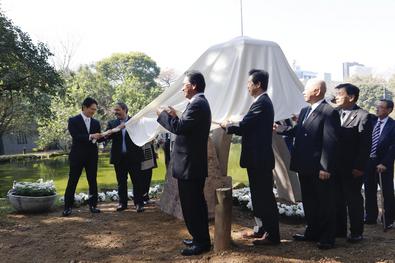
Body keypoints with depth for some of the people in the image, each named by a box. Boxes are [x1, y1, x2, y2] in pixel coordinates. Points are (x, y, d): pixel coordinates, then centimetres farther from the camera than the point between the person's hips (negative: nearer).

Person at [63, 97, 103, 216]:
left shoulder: (96, 123, 10)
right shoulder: (73, 120, -3)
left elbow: (98, 138, 7)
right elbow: (75, 136, -14)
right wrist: (90, 136, -25)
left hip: (92, 156, 4)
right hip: (77, 156, -4)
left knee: (93, 181, 6)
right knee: (72, 182, 0)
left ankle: (93, 205, 15)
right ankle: (68, 207, 6)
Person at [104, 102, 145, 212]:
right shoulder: (112, 123, 9)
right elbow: (107, 136, -6)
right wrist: (116, 129, -24)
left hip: (133, 156, -3)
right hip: (119, 157, 3)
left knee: (137, 181, 0)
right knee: (121, 182, 10)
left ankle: (139, 203, 7)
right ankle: (122, 203, 20)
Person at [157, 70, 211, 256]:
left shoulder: (197, 103, -17)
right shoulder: (200, 102, 16)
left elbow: (179, 128, -24)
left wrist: (163, 114, -11)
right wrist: (175, 116, 10)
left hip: (189, 164, -11)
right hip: (195, 163, 11)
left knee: (191, 205, -2)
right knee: (197, 203, 17)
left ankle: (201, 242, 7)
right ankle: (201, 238, 28)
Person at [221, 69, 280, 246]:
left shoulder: (262, 103, -18)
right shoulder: (263, 102, 15)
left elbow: (243, 127, -21)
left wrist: (227, 126, -4)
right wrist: (233, 126, 8)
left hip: (260, 158, -10)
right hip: (258, 157, 10)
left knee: (265, 196, -1)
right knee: (259, 195, 17)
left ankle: (272, 235, 8)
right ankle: (261, 229, 28)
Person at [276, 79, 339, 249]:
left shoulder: (329, 112, -14)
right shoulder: (304, 111, 13)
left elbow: (330, 143, -19)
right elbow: (297, 132, 19)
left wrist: (326, 168, -21)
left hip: (320, 168, -9)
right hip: (305, 166, 9)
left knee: (325, 203, 6)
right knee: (308, 202, 18)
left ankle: (327, 237, 18)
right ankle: (312, 232, 32)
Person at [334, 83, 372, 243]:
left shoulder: (362, 116, -9)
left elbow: (365, 144, -12)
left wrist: (359, 167, -16)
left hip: (352, 168, -6)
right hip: (335, 166, 6)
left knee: (354, 199, 6)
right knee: (338, 199, 12)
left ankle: (356, 232, 18)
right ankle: (339, 229, 24)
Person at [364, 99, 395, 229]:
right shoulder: (371, 121, 6)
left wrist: (384, 163, -16)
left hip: (384, 163, -5)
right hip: (368, 161, 5)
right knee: (369, 190, 13)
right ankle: (370, 217, 26)